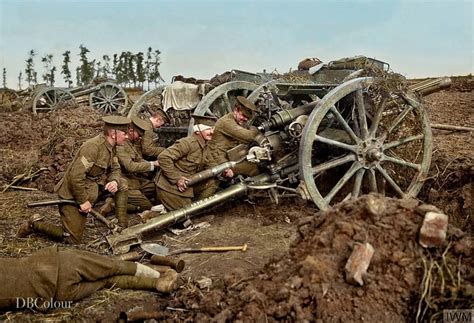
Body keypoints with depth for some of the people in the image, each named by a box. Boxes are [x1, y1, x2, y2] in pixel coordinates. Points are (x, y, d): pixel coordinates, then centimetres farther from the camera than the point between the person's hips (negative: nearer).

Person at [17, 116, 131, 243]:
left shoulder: (110, 147, 0)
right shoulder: (93, 147, -27)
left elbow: (115, 169, 8)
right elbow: (75, 176, -30)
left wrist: (114, 181, -15)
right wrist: (83, 201, -23)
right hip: (72, 196, -8)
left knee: (121, 184, -4)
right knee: (73, 241, -5)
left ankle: (122, 227, 3)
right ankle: (35, 224, 11)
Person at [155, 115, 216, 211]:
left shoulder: (203, 146, 7)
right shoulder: (188, 143, -21)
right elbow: (164, 157, -28)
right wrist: (176, 178, -26)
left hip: (184, 187, 9)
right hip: (170, 187, -9)